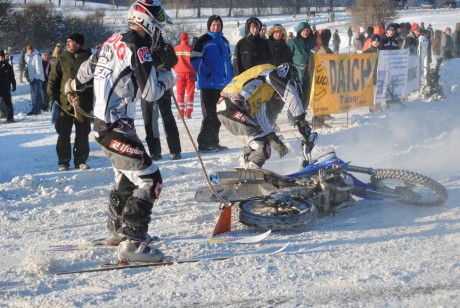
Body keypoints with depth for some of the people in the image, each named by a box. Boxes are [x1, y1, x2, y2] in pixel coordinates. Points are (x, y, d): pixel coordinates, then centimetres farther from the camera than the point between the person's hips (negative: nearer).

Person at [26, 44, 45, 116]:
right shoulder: (30, 57, 16)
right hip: (32, 79, 9)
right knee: (33, 94, 11)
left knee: (36, 94, -10)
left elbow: (38, 68, -16)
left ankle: (35, 110, -12)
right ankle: (37, 109, 16)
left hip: (37, 79, -9)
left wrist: (34, 77, -17)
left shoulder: (36, 56, -12)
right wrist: (29, 77, 11)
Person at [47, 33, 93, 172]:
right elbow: (53, 79, 4)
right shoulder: (62, 59, 1)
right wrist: (53, 98, -3)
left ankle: (81, 160, 17)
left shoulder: (88, 58, 0)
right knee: (64, 133, 3)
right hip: (65, 103, 0)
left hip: (84, 103, 0)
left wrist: (94, 99, 6)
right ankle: (63, 161, 11)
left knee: (83, 133, 7)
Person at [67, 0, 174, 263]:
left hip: (103, 121, 10)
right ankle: (132, 243, -17)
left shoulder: (115, 41, 11)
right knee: (149, 180, -12)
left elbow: (90, 64, 30)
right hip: (117, 127, -10)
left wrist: (75, 84, 50)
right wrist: (166, 80, 4)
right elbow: (151, 93, -18)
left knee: (127, 177, 24)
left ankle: (118, 231, 38)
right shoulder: (138, 47, -16)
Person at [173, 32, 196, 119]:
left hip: (179, 73, 2)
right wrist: (195, 72, 9)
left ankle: (180, 114, 5)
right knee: (190, 93, 7)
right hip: (190, 73, -2)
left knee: (180, 94, 8)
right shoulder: (191, 48, -9)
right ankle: (188, 113, 2)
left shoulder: (176, 49, -2)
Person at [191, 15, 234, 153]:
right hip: (208, 84, -7)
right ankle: (204, 144, -4)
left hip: (223, 84, 7)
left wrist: (230, 75, 13)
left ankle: (213, 142, 21)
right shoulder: (203, 40, -7)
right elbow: (194, 59, -13)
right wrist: (207, 72, -18)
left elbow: (228, 59, 25)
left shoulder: (224, 41, 15)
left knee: (218, 115, 12)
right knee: (209, 114, -9)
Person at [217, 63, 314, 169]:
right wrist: (301, 120, 0)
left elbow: (260, 116, 30)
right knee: (263, 148, -12)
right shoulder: (272, 72, 6)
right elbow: (291, 96, -4)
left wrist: (274, 138, 24)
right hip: (233, 109, -10)